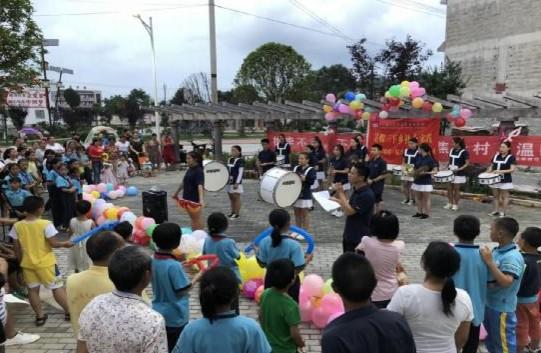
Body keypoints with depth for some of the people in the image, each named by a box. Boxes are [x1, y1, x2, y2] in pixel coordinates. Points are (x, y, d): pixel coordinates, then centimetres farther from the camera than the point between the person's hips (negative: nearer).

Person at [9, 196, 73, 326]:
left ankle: (40, 316, 22)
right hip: (45, 263, -4)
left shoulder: (17, 226, -4)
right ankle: (69, 312, 15)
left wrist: (21, 261, 15)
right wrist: (65, 244, 1)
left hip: (27, 263, 4)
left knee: (33, 289, 15)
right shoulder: (45, 224, -18)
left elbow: (17, 248, 3)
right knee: (56, 287, 6)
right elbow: (53, 243, -17)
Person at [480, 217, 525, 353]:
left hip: (502, 307, -8)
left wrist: (490, 262, -33)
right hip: (489, 302, 8)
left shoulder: (513, 257, -26)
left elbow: (506, 282, -35)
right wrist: (487, 260, -7)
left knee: (503, 341, 12)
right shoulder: (497, 250, -1)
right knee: (489, 338, 25)